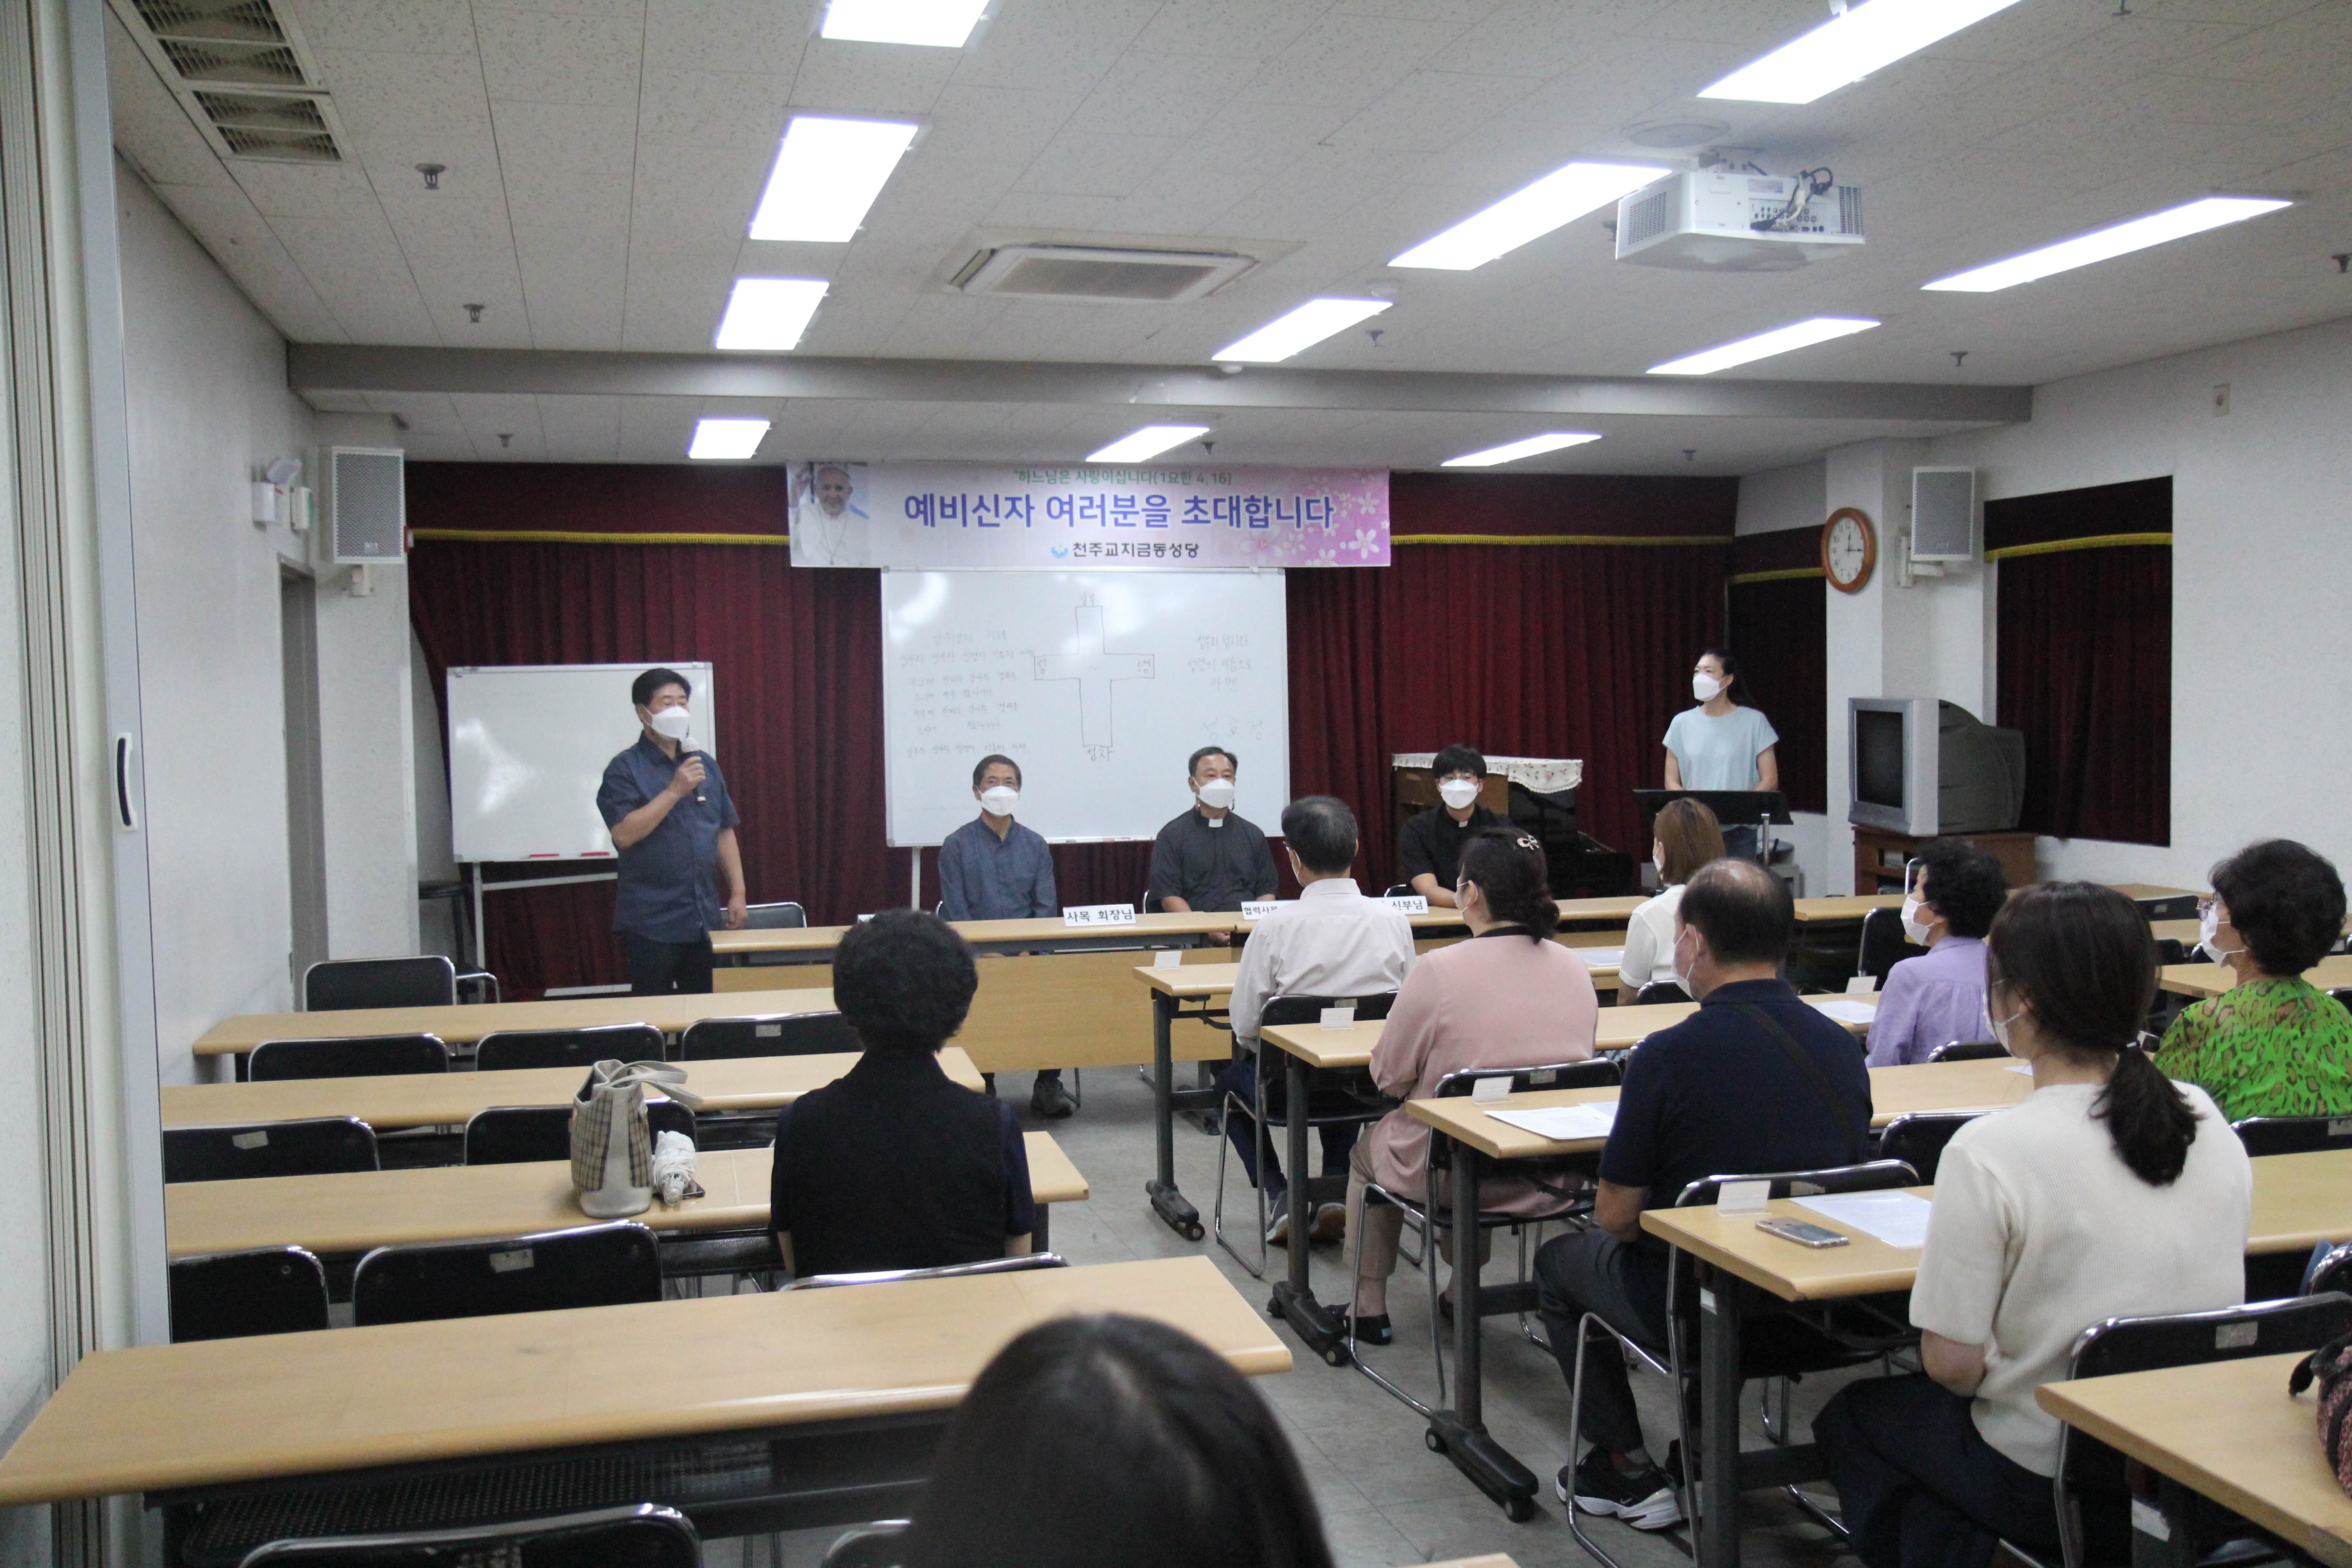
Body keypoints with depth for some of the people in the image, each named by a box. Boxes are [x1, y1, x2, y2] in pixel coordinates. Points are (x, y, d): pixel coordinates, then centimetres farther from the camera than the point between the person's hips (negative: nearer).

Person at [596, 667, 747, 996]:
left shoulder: (706, 765, 12)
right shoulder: (625, 769, -5)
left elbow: (724, 831, 16)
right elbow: (624, 834, -18)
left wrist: (738, 893, 10)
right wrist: (675, 790, -20)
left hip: (704, 919, 5)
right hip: (651, 921, -5)